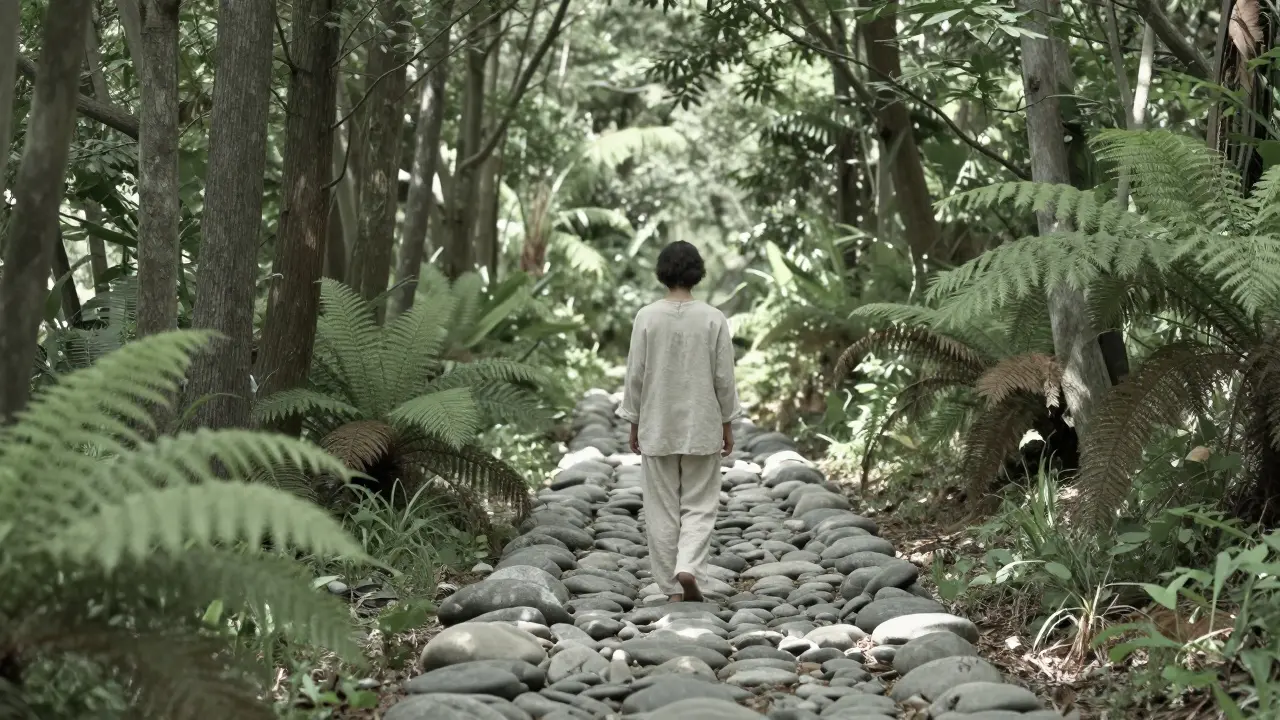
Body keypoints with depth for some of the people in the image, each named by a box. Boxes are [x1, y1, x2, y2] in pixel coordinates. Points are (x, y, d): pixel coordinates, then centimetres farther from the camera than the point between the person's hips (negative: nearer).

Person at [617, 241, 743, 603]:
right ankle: (688, 569, -12)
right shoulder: (713, 319, -7)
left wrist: (634, 423, 7)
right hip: (702, 427, 0)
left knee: (662, 510, 9)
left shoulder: (647, 317, -7)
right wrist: (727, 424, 8)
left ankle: (672, 588, 11)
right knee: (699, 505, 10)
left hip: (657, 427, 0)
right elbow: (724, 378, -3)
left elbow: (635, 374, -4)